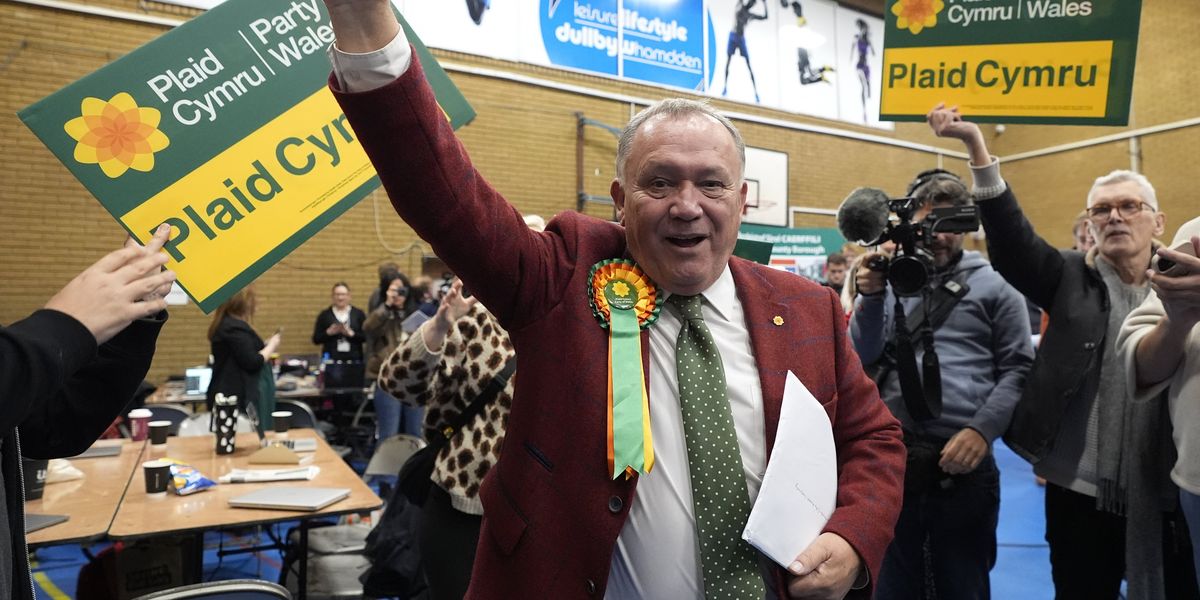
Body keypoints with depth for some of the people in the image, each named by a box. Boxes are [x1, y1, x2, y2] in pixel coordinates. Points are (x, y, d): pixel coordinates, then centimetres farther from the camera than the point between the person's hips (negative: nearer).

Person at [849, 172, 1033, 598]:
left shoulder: (995, 284, 3)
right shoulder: (888, 277, 7)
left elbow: (1018, 369, 0)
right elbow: (861, 360, 2)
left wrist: (983, 429, -13)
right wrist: (870, 298, -12)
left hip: (964, 462, -1)